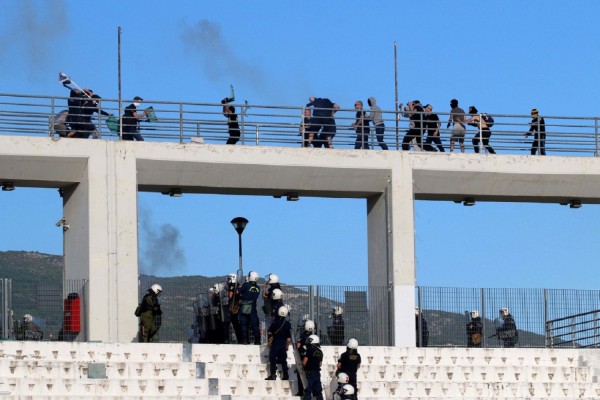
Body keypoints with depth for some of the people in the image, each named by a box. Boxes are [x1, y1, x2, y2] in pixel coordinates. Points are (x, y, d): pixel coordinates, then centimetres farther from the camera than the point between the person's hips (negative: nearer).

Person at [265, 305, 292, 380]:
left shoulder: (275, 322, -8)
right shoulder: (287, 324, -1)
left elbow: (269, 332, -5)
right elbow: (289, 337, 2)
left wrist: (269, 340, 11)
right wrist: (287, 345, 13)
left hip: (275, 343, -3)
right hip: (283, 344, 3)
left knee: (273, 359, 1)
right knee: (283, 360, 11)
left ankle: (273, 375, -6)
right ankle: (285, 375, 11)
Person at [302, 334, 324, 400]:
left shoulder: (309, 350, -12)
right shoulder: (320, 352, 8)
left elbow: (304, 362, -13)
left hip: (309, 373, -6)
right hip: (317, 372, 6)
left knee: (307, 392, -3)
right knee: (318, 391, 10)